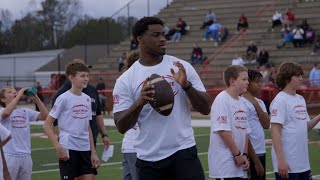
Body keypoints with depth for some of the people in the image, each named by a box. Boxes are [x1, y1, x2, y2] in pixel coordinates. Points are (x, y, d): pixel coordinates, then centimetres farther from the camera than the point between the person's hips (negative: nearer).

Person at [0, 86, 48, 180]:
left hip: (26, 156, 5)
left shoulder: (25, 112, 11)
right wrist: (19, 95, -20)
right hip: (9, 156, -5)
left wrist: (36, 98, -6)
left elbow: (44, 116, 3)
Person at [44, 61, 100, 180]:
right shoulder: (64, 98, -8)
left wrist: (93, 152, 12)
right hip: (68, 149, -6)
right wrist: (58, 147, -16)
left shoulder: (87, 99, 10)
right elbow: (47, 125, -7)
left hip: (85, 149, 6)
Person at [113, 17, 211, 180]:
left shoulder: (182, 67, 3)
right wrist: (140, 101, -21)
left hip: (183, 152, 0)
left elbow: (205, 109, 2)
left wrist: (186, 85, -14)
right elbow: (121, 127, -5)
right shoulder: (125, 80, 0)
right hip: (149, 160, 1)